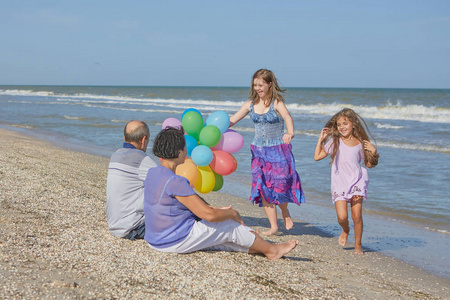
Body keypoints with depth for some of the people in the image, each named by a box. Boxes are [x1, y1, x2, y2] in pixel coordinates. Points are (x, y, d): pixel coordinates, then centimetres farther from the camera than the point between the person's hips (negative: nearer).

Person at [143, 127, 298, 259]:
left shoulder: (152, 174, 4)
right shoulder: (175, 182, -26)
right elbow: (209, 215, -24)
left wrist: (215, 209, 15)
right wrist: (232, 213, -5)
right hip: (178, 242, -9)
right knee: (230, 225, 6)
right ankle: (272, 250, 22)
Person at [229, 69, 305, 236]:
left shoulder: (276, 103, -10)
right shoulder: (251, 104, 5)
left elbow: (287, 117, -29)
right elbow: (232, 120, 10)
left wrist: (290, 133, -49)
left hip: (278, 149, -4)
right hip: (259, 151, 5)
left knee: (280, 184, -7)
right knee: (262, 186, -1)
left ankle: (285, 212, 26)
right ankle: (273, 226, 7)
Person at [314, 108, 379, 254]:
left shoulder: (360, 143, 4)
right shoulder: (335, 142, 2)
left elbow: (369, 164, 12)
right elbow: (317, 156, 4)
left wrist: (373, 152, -4)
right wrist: (321, 140, 2)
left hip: (356, 181, 0)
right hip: (339, 183, 0)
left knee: (357, 215, -5)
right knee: (342, 217, -11)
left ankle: (358, 245, 13)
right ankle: (345, 230, 24)